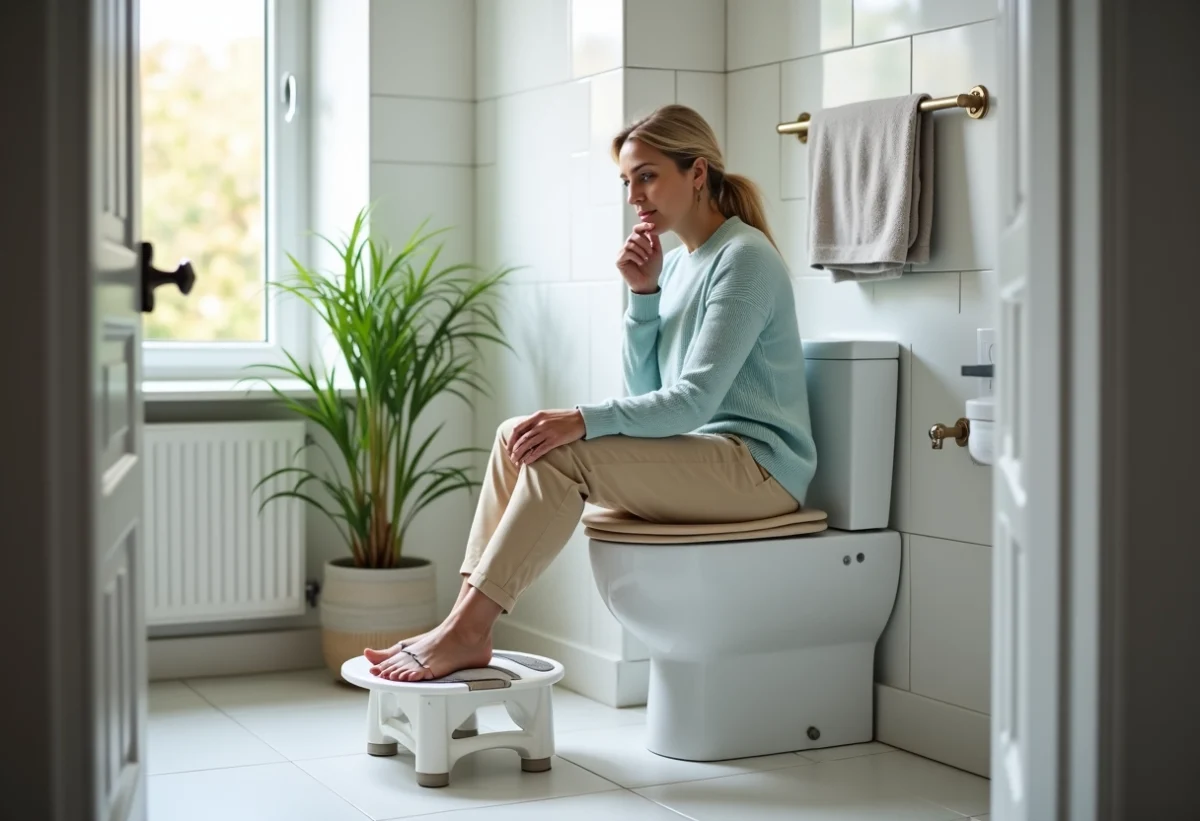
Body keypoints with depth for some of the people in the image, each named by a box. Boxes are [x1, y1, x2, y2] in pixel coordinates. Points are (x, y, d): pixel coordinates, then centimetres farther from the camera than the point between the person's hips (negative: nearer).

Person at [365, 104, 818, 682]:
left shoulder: (744, 257, -11)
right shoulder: (675, 265, 15)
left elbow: (693, 401, -20)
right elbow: (644, 393, 10)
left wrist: (585, 420, -29)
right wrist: (643, 293, -1)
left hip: (757, 465, -8)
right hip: (695, 459, 8)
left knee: (561, 453, -26)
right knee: (518, 436, -7)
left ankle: (465, 631, -25)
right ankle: (468, 624, -15)